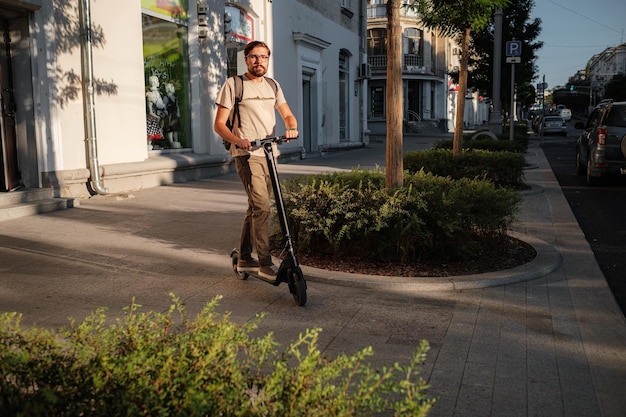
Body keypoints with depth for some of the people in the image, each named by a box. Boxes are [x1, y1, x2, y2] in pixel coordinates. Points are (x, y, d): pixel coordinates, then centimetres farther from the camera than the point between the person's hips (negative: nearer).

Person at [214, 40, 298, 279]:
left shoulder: (273, 86, 16)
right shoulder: (233, 84, -1)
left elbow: (287, 115, 12)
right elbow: (219, 124, -4)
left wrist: (291, 128, -13)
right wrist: (237, 140, -24)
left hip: (268, 154, 6)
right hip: (247, 155, -6)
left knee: (255, 207, 12)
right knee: (262, 206, -16)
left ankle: (244, 259, 24)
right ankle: (265, 264, -8)